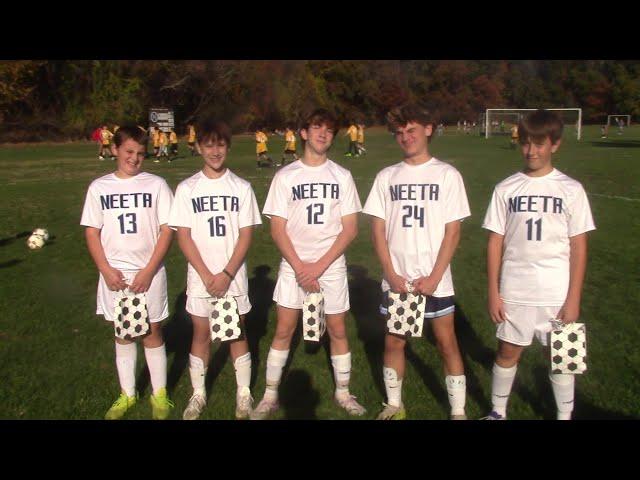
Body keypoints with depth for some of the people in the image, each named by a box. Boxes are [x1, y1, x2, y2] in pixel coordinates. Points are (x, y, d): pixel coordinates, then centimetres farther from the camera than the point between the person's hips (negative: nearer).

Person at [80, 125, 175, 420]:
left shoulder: (156, 185, -3)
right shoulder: (99, 187, 4)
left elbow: (166, 230, -5)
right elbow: (91, 232, 4)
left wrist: (148, 271, -12)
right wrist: (106, 270, -8)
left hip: (149, 273, -2)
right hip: (114, 275, 2)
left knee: (152, 333, 6)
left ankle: (160, 395, 21)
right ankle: (127, 395, 27)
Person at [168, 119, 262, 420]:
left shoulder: (241, 187, -2)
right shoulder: (187, 189, -1)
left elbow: (246, 235, -4)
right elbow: (183, 236, -3)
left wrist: (227, 274, -13)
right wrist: (206, 275, -11)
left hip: (233, 275, 0)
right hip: (200, 276, 1)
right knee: (201, 333, 9)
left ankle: (244, 394, 21)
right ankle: (198, 395, 25)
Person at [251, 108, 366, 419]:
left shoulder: (342, 176, 2)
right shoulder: (285, 176, 0)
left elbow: (350, 229, -2)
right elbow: (278, 229, -2)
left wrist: (319, 266, -11)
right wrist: (300, 267, -12)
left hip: (331, 266, 1)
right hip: (293, 266, 0)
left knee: (337, 330, 7)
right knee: (283, 330, 2)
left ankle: (343, 393, 25)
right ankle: (270, 396, 17)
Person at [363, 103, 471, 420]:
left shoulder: (447, 175, -2)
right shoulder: (386, 176, 5)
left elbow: (453, 231, -4)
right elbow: (378, 228, 3)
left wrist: (433, 278, -11)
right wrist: (391, 274, -7)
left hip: (435, 279, -2)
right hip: (395, 278, 2)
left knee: (446, 343, 3)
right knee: (394, 342, 10)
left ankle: (458, 412, 18)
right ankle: (394, 406, 27)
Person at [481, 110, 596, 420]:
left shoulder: (571, 190, -3)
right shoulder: (506, 189, 0)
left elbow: (578, 247, -2)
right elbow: (495, 242, 2)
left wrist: (573, 298, -6)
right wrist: (493, 292, -1)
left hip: (557, 295, -1)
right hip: (514, 292, 1)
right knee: (507, 352, 11)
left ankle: (565, 415, 29)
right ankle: (498, 412, 30)